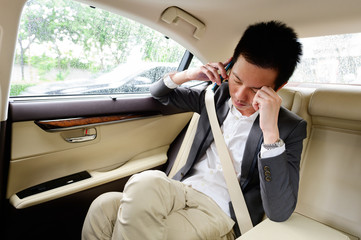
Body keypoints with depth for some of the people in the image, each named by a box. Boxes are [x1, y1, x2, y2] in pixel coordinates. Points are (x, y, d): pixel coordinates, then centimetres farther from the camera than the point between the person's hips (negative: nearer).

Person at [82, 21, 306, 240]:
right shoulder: (219, 95, 6)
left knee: (145, 185, -32)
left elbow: (279, 213, -16)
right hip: (180, 192, 5)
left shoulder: (291, 127, -7)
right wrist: (188, 75, -4)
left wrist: (270, 130, -26)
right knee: (104, 208, -23)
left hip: (219, 213, -4)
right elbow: (158, 93, 17)